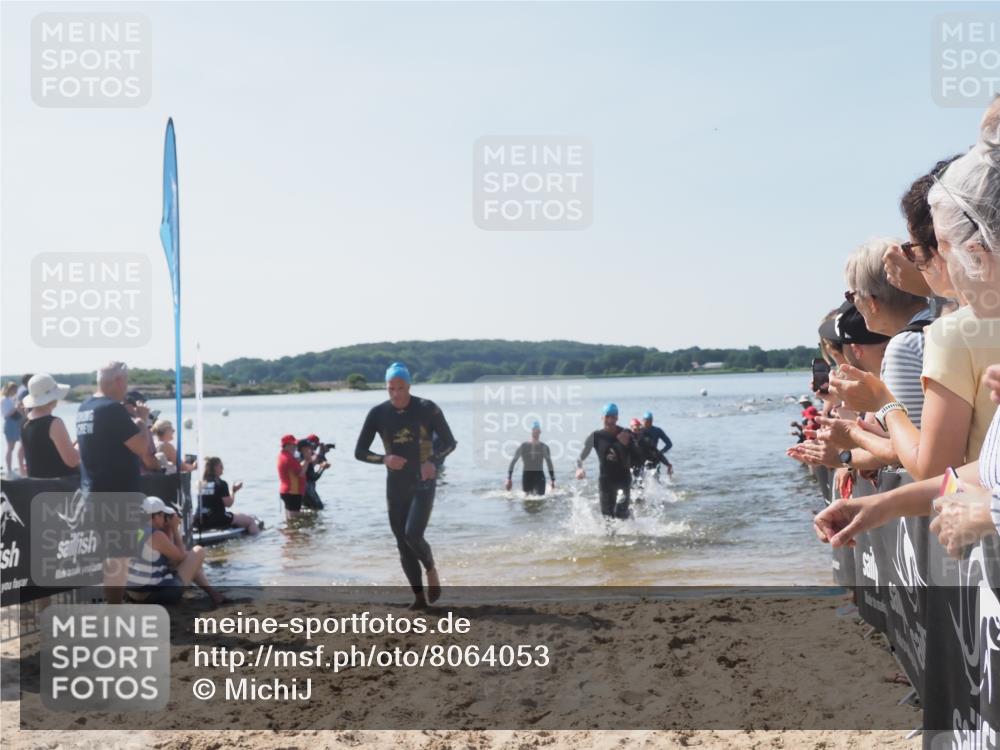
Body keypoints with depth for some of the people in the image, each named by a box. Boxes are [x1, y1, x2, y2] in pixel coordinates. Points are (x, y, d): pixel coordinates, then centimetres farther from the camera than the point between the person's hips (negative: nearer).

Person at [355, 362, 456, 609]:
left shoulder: (427, 409, -8)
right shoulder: (378, 414, -2)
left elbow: (450, 442, 0)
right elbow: (359, 452, 0)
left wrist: (433, 460, -19)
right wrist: (384, 459, -19)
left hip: (423, 483, -3)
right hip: (396, 486, 3)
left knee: (413, 535, -19)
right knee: (403, 544, 4)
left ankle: (431, 569, 11)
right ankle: (419, 596, 15)